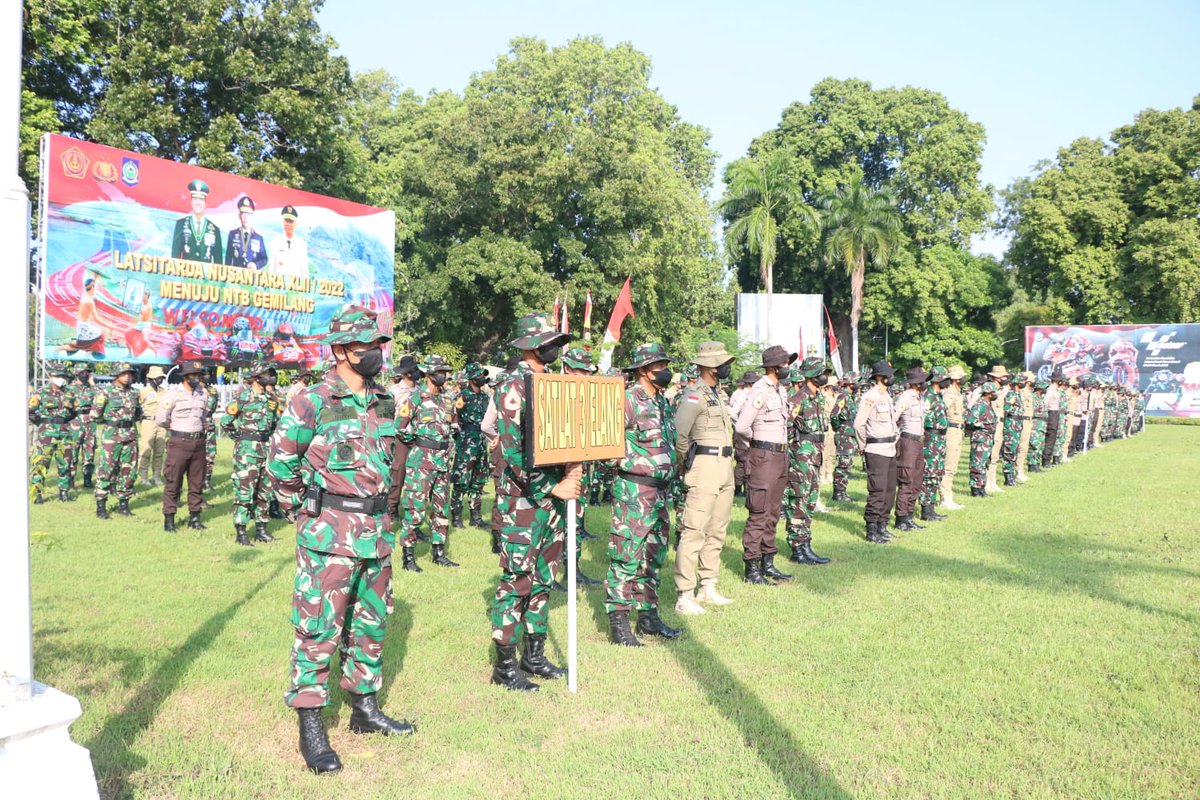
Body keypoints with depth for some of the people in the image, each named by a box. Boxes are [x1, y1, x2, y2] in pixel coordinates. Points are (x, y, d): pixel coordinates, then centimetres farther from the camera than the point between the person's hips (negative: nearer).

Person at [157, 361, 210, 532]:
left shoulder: (203, 393, 8)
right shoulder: (174, 393, -7)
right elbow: (160, 419, -8)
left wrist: (199, 428, 12)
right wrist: (177, 427, 3)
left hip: (198, 442, 5)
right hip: (179, 443, -5)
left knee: (197, 483, 10)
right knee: (173, 482, 1)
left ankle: (194, 517, 19)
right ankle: (169, 519, 8)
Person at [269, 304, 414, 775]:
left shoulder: (384, 402, 8)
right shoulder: (313, 402, -11)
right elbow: (280, 462, -3)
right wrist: (303, 512, 3)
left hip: (377, 529, 7)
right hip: (329, 533, -6)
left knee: (370, 624, 16)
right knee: (318, 627, 0)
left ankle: (365, 709, 31)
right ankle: (311, 728, 11)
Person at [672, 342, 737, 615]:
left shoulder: (720, 393, 16)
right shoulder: (694, 394, -13)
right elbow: (678, 434, -21)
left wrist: (730, 459, 14)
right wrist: (685, 465, -8)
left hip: (725, 469, 9)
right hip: (705, 468, -9)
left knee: (717, 531, 14)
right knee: (695, 532, -9)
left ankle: (707, 587, 25)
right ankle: (684, 596, -5)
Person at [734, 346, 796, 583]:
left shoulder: (781, 389, 13)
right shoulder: (760, 391, -15)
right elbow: (741, 427, -18)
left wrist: (781, 443, 13)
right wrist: (759, 438, 0)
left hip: (780, 455, 9)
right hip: (763, 457, -9)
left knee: (773, 513, 14)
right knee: (759, 514, -5)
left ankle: (767, 563, 24)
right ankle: (751, 569, 1)